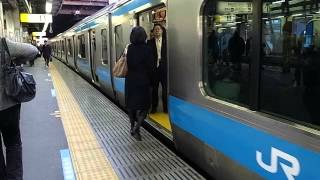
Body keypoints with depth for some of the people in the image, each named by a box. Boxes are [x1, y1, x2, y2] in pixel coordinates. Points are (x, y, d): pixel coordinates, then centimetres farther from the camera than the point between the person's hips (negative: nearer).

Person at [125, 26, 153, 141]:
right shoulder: (146, 49, -11)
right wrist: (150, 82, 1)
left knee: (131, 104, 15)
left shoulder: (130, 48, -2)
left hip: (131, 81, 4)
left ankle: (133, 127, 25)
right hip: (143, 81, -3)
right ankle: (136, 127, -10)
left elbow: (128, 64, 0)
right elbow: (150, 67, -9)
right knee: (144, 105, 6)